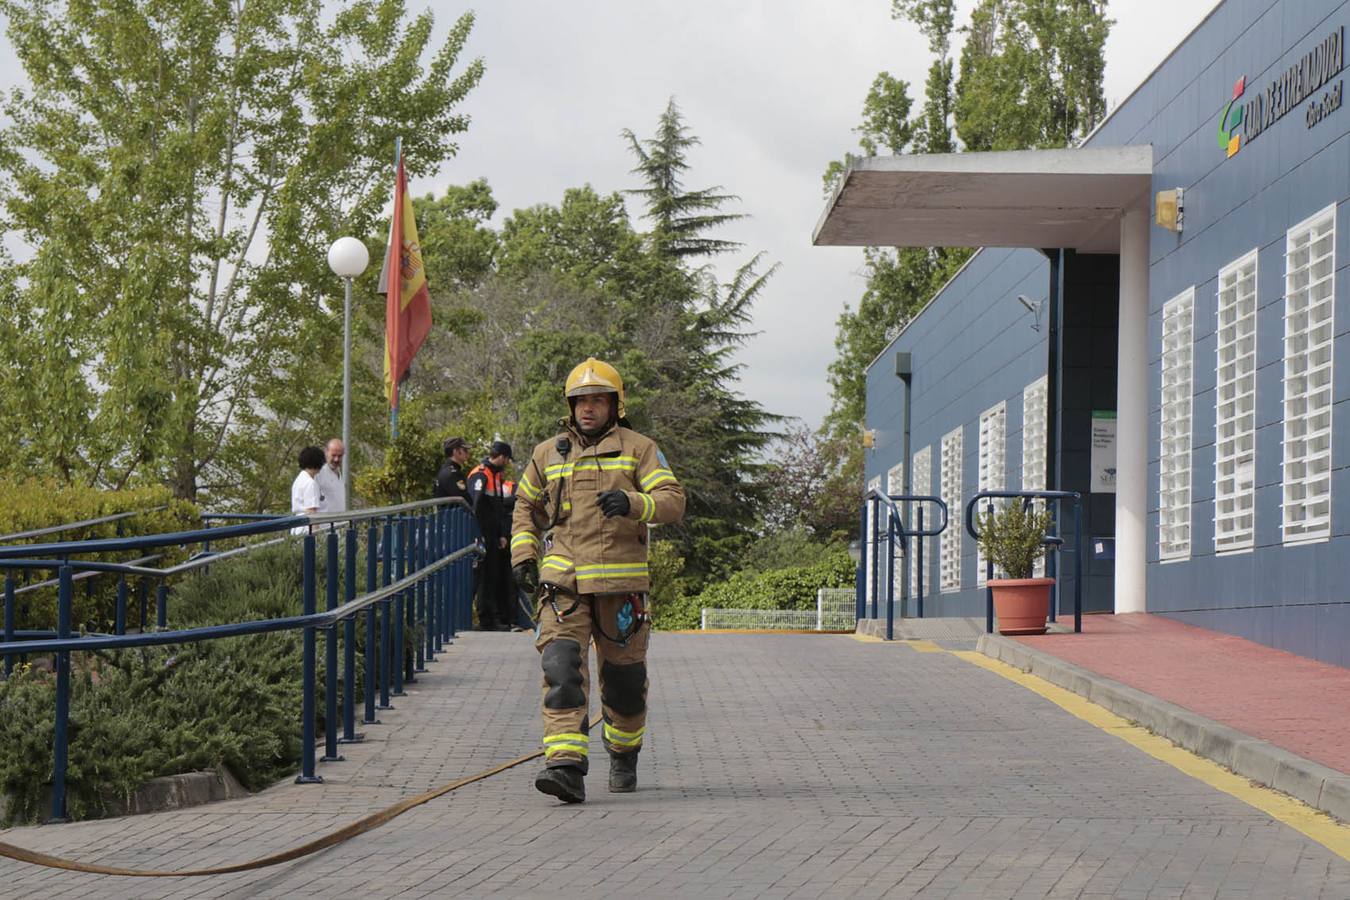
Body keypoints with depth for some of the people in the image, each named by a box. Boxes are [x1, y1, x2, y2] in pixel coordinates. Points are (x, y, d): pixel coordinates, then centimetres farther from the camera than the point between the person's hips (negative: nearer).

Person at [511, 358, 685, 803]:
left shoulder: (638, 449, 6)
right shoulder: (548, 454, 15)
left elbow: (673, 501, -5)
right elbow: (526, 508, 26)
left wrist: (633, 503, -24)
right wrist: (523, 554, 10)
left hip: (620, 582, -1)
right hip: (562, 581, 1)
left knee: (623, 675, 9)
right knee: (562, 669, -16)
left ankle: (624, 755, 34)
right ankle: (567, 767, -24)